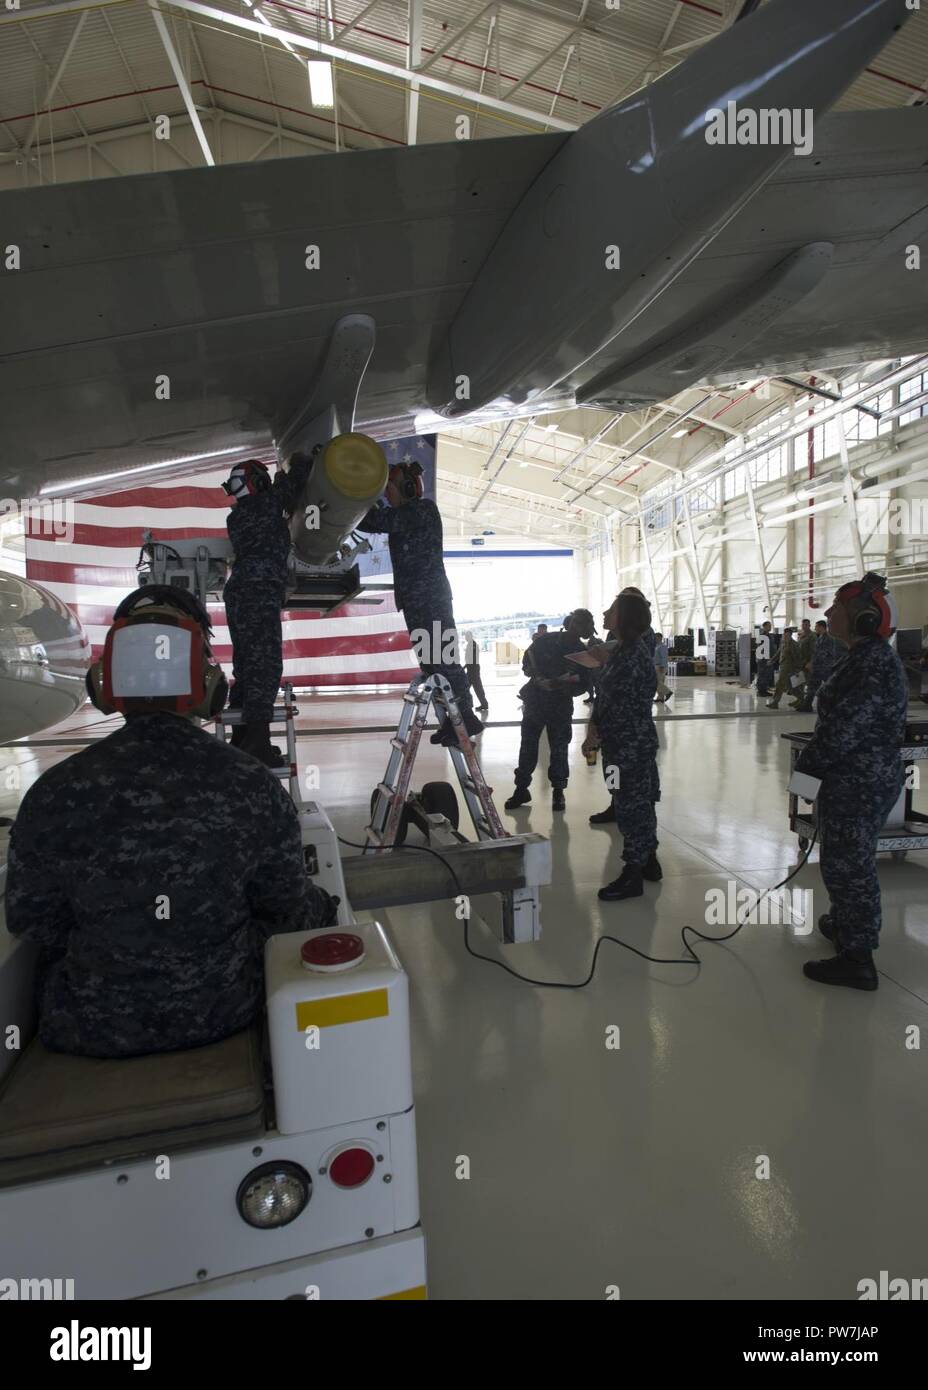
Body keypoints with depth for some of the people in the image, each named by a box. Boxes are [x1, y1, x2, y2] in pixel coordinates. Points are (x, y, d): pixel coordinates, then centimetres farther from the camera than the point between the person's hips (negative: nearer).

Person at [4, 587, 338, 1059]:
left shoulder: (53, 795, -19)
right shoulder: (254, 785, -18)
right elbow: (290, 911, -7)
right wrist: (324, 906, 16)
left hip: (91, 1032, 1)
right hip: (221, 1016, 0)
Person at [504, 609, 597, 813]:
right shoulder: (545, 641, -3)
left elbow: (584, 684, -3)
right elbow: (527, 664, 4)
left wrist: (562, 685, -22)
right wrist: (539, 678, -14)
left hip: (561, 707, 0)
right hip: (535, 702, 1)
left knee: (559, 750, 4)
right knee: (527, 746, 5)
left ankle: (558, 791, 19)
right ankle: (521, 788, 16)